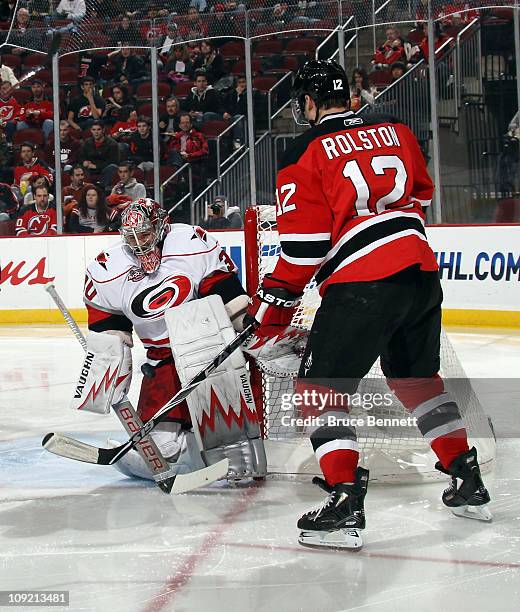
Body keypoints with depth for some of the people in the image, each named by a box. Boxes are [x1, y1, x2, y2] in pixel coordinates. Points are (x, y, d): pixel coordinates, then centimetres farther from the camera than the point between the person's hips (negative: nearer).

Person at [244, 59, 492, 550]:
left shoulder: (305, 154, -3)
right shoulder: (395, 131, 14)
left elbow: (304, 244, -6)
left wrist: (272, 304, 4)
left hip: (362, 284, -7)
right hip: (422, 272, 7)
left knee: (321, 386, 2)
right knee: (417, 377, 25)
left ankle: (344, 504, -10)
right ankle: (467, 482, 28)